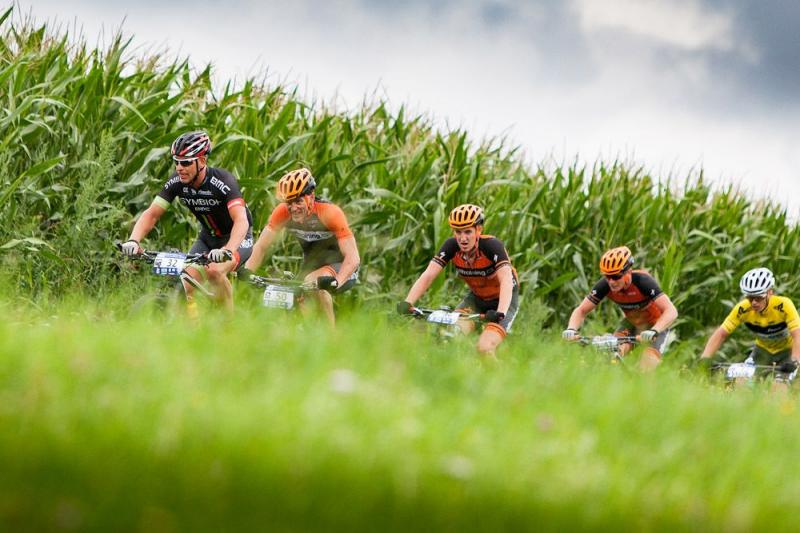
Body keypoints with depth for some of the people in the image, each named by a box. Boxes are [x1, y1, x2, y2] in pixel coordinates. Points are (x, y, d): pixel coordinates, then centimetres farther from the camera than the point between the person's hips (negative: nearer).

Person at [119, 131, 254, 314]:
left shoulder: (222, 181, -31)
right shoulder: (176, 182, -15)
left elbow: (241, 220, -43)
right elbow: (151, 214, -16)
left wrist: (227, 251, -60)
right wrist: (133, 240, -35)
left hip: (236, 238, -5)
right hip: (208, 237, 5)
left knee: (214, 271, -32)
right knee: (187, 285, -16)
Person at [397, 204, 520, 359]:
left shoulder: (492, 246, -29)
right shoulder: (452, 246, -19)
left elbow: (506, 281, -41)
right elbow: (427, 276, -25)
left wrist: (500, 313, -57)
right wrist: (407, 303, -41)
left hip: (502, 300, -4)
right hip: (476, 297, 4)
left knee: (484, 349, -23)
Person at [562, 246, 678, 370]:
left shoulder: (642, 281, -34)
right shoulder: (605, 285, -23)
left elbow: (671, 311, -41)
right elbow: (581, 311, -15)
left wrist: (653, 332, -57)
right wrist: (571, 329, -35)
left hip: (656, 325, -4)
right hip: (631, 323, 4)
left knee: (646, 368, -20)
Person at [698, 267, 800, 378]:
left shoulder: (783, 305, -33)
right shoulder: (743, 309, -25)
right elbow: (721, 334, -23)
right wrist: (705, 358, -37)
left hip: (786, 350, -3)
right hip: (762, 349, 3)